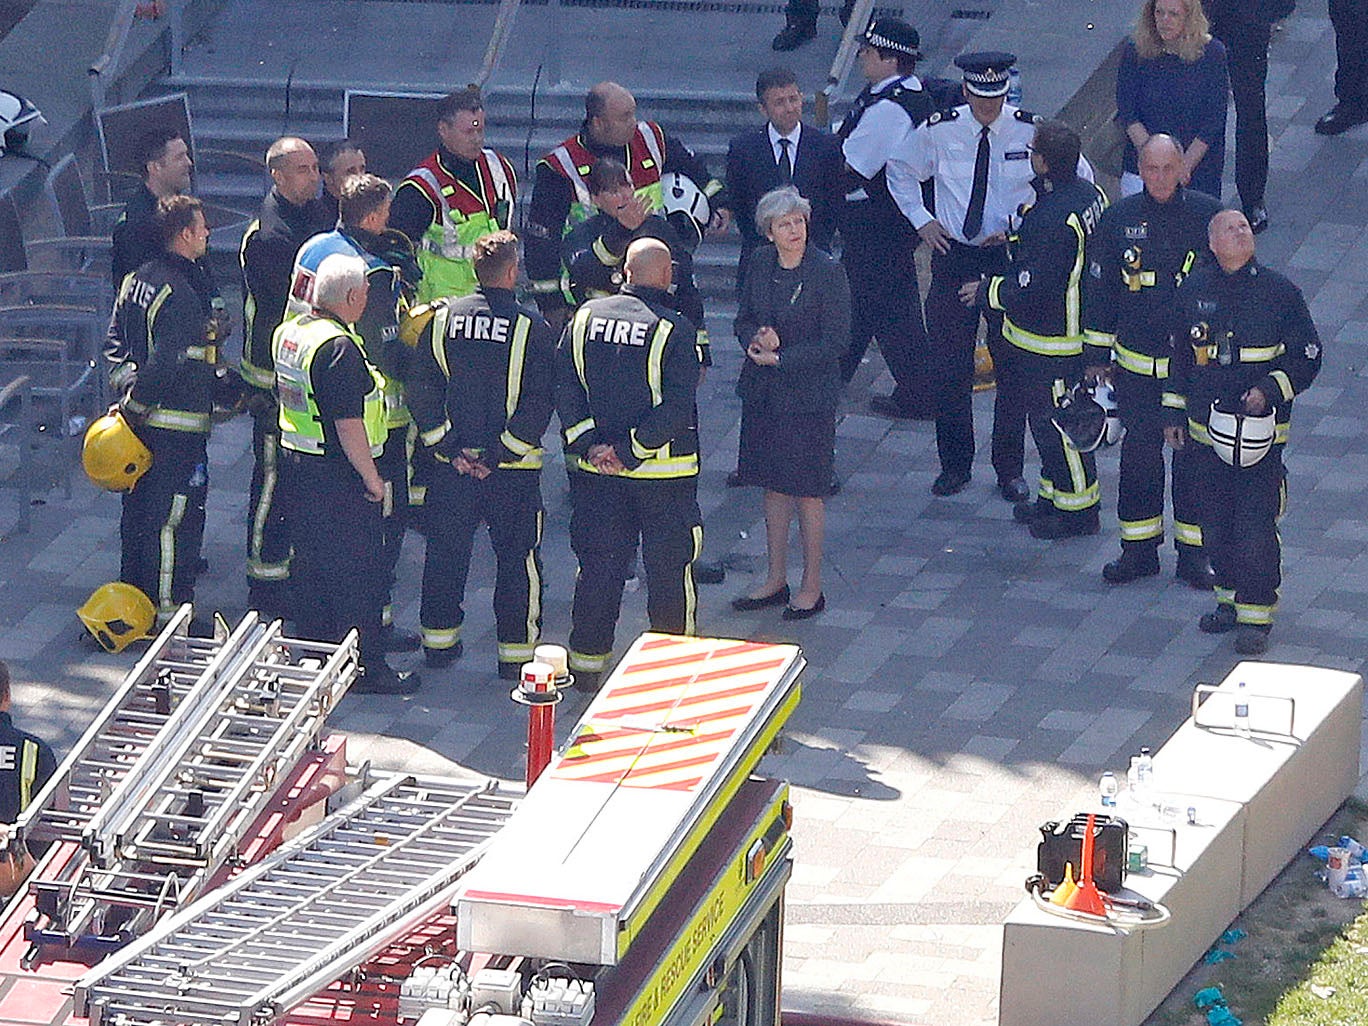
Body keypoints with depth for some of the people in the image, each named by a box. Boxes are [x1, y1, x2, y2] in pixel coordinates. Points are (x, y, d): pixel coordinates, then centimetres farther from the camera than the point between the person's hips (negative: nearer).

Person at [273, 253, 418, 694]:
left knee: (310, 563, 18)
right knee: (357, 572, 0)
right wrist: (372, 479, -16)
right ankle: (365, 666, 5)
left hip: (296, 460, 9)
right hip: (339, 475, -9)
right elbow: (348, 424, -25)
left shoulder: (290, 332, 6)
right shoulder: (339, 348, -24)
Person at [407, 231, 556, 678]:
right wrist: (501, 453, -10)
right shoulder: (531, 327, -12)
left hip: (452, 463, 3)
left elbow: (421, 390, -3)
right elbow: (539, 403, -15)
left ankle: (439, 641, 25)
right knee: (517, 557, 7)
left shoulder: (442, 318, -3)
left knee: (445, 551, 16)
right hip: (514, 472, -3)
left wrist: (449, 448, -2)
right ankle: (517, 652, 8)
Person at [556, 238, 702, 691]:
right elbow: (676, 407, -19)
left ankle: (586, 665, 16)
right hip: (662, 474, -4)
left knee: (598, 565, 12)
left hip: (595, 468, 4)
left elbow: (564, 388, -2)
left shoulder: (585, 318, 0)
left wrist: (589, 444, -5)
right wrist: (629, 450, -14)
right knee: (670, 567, 8)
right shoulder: (674, 330, -13)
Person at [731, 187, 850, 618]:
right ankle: (776, 580, 24)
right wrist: (756, 339, -12)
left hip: (808, 393, -5)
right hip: (762, 389, 5)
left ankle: (811, 587, 12)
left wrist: (780, 358, -16)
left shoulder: (828, 273, -14)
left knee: (806, 490, 1)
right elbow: (744, 320, 11)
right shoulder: (760, 263, 3)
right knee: (773, 485, 13)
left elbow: (835, 341, -13)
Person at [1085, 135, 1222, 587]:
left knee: (1194, 455, 5)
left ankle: (1193, 552, 16)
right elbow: (1100, 289, 7)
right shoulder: (1120, 218, -1)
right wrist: (1097, 354, 7)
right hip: (1136, 361, 2)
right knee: (1139, 452, 9)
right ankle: (1139, 549, 21)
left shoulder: (1206, 215, -6)